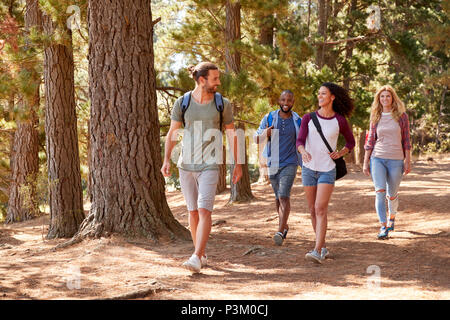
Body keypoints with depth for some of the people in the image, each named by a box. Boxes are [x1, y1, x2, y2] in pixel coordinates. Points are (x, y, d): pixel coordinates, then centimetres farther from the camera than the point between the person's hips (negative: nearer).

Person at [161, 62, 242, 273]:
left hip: (209, 166, -2)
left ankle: (196, 258, -19)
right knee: (193, 211, 9)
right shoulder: (182, 103, 0)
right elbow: (172, 133, 4)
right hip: (186, 164, 2)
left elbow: (231, 134, 8)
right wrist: (166, 160, -8)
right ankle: (202, 255, 23)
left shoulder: (222, 104, -1)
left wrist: (237, 164, 8)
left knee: (204, 210, -15)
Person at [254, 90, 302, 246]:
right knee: (278, 197, 14)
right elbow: (257, 139, 5)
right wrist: (266, 134, -16)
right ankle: (284, 225, 34)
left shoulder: (298, 121, 1)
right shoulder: (269, 118, 2)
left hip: (289, 164, -3)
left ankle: (280, 232, -22)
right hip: (272, 164, 3)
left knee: (284, 196, -17)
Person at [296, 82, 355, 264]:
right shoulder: (308, 118, 0)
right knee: (313, 211, 8)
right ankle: (323, 248, 22)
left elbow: (351, 142, 12)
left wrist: (340, 154, -8)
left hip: (327, 170, -3)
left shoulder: (340, 121, -2)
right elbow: (300, 141, -12)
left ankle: (317, 252, -20)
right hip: (309, 169, 3)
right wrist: (303, 152, -35)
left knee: (321, 210, -15)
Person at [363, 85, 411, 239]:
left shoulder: (401, 116, 2)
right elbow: (370, 140, 9)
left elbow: (406, 140, 4)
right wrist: (365, 162, 5)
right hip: (377, 158, 1)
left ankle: (392, 217, 39)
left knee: (392, 194, 9)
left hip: (396, 160, 0)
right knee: (380, 191, -16)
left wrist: (408, 161, 0)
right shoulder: (375, 117, 7)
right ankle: (383, 226, -14)